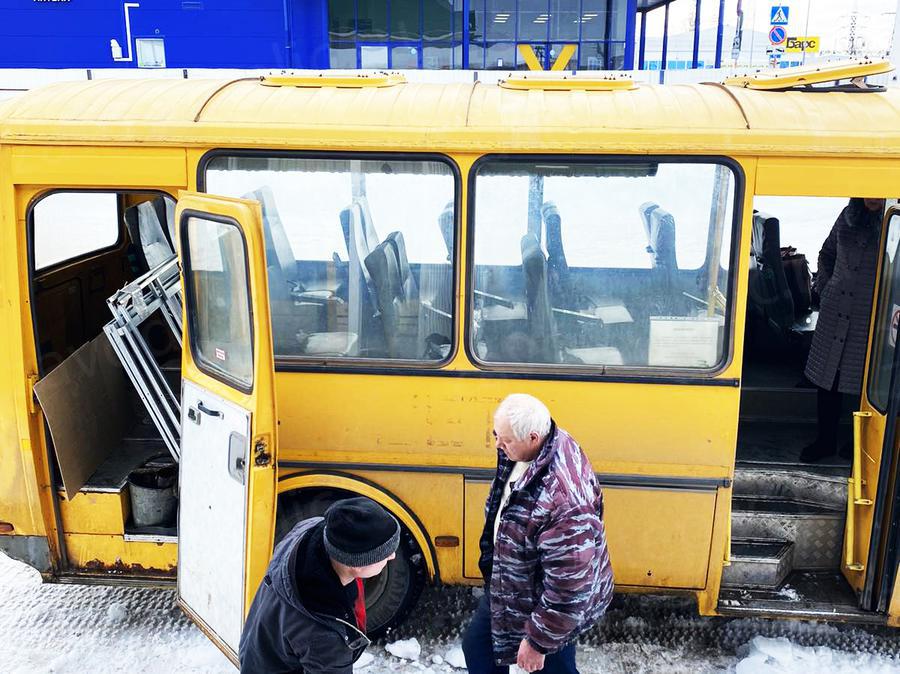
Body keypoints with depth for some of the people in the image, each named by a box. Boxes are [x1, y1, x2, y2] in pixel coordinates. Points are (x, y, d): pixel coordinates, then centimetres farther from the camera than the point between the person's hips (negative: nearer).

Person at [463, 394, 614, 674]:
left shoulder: (565, 501, -42)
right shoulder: (531, 447, -14)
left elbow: (568, 590, -34)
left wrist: (538, 642, -21)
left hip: (544, 605, -8)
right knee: (477, 646, 24)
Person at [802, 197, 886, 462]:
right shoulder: (849, 215, 6)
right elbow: (827, 253, 22)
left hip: (872, 319, -5)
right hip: (835, 312, 5)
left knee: (868, 384, 4)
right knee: (828, 378, 11)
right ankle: (825, 440, 26)